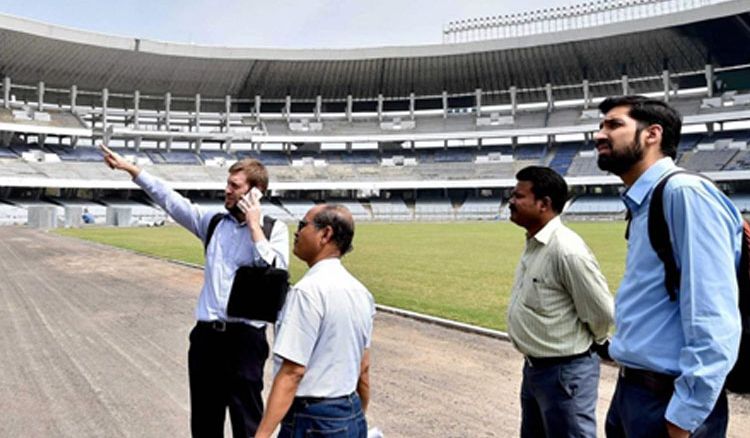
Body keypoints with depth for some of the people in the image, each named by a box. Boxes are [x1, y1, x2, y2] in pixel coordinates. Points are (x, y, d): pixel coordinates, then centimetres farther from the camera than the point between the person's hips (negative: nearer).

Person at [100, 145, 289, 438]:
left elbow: (275, 273, -18)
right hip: (206, 334, 5)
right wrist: (131, 169, 7)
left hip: (245, 337, -4)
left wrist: (254, 226, -14)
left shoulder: (274, 229, -4)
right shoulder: (214, 222, 7)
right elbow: (170, 200, 9)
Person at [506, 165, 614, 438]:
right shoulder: (533, 244, 5)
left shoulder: (567, 250, -26)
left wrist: (585, 344, -3)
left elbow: (602, 313, -21)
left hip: (565, 372, -9)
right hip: (534, 367, 10)